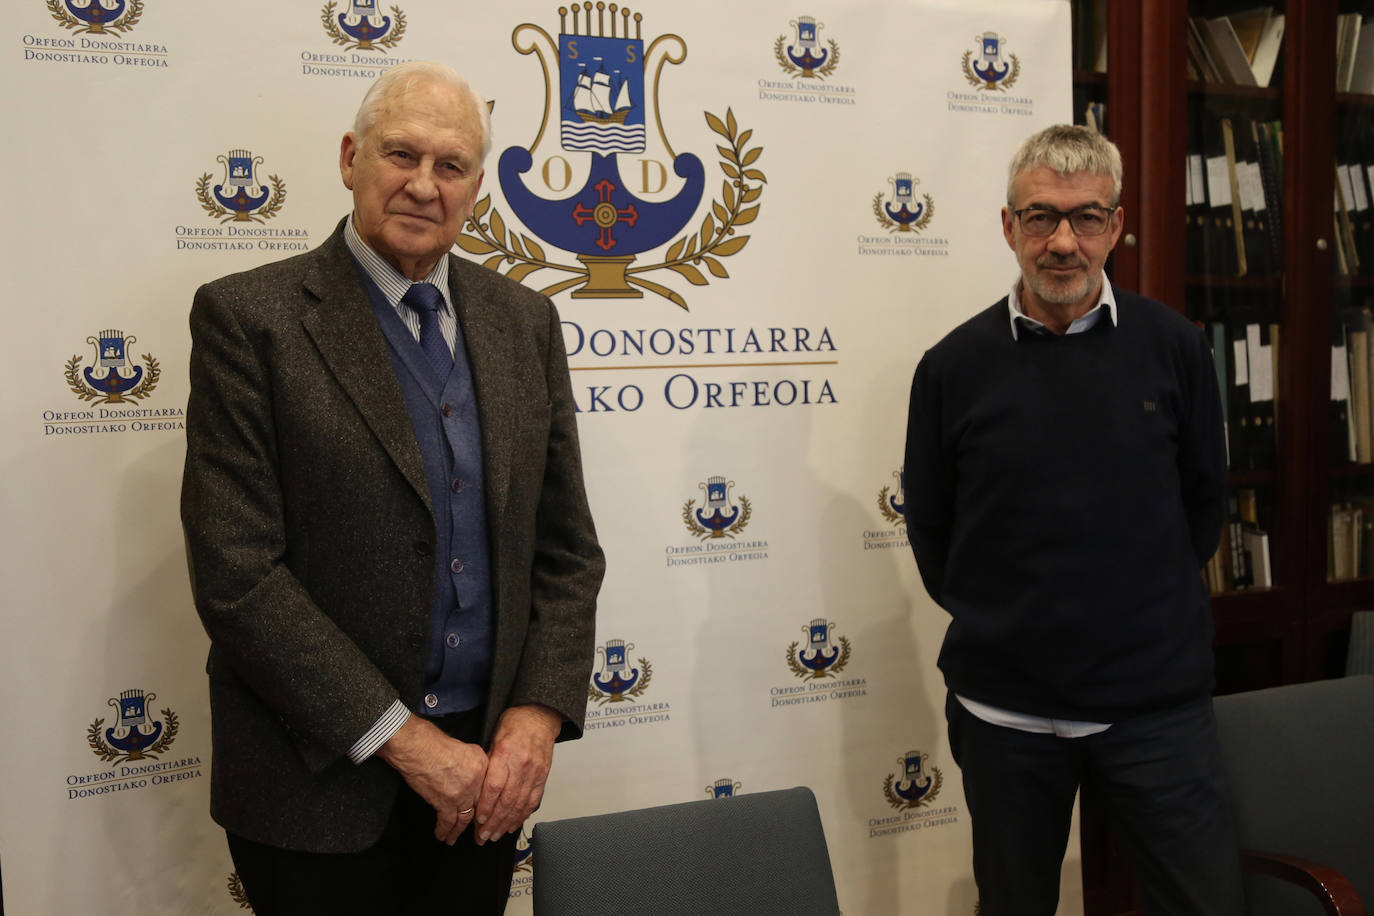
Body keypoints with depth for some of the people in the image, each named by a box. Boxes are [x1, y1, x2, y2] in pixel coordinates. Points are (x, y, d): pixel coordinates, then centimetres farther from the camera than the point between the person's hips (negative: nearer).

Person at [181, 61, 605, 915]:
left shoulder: (523, 320, 4)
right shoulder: (248, 317, -9)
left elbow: (567, 544, 5)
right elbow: (236, 572, -14)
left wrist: (539, 712, -7)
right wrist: (401, 738, -15)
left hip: (486, 770, 4)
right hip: (324, 782, -4)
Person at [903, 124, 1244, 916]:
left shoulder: (1172, 347, -2)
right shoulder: (954, 366, -4)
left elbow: (1204, 497, 8)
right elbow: (930, 529, 5)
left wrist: (1156, 611, 7)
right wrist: (992, 624, 4)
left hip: (1157, 703, 0)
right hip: (1005, 707, 0)